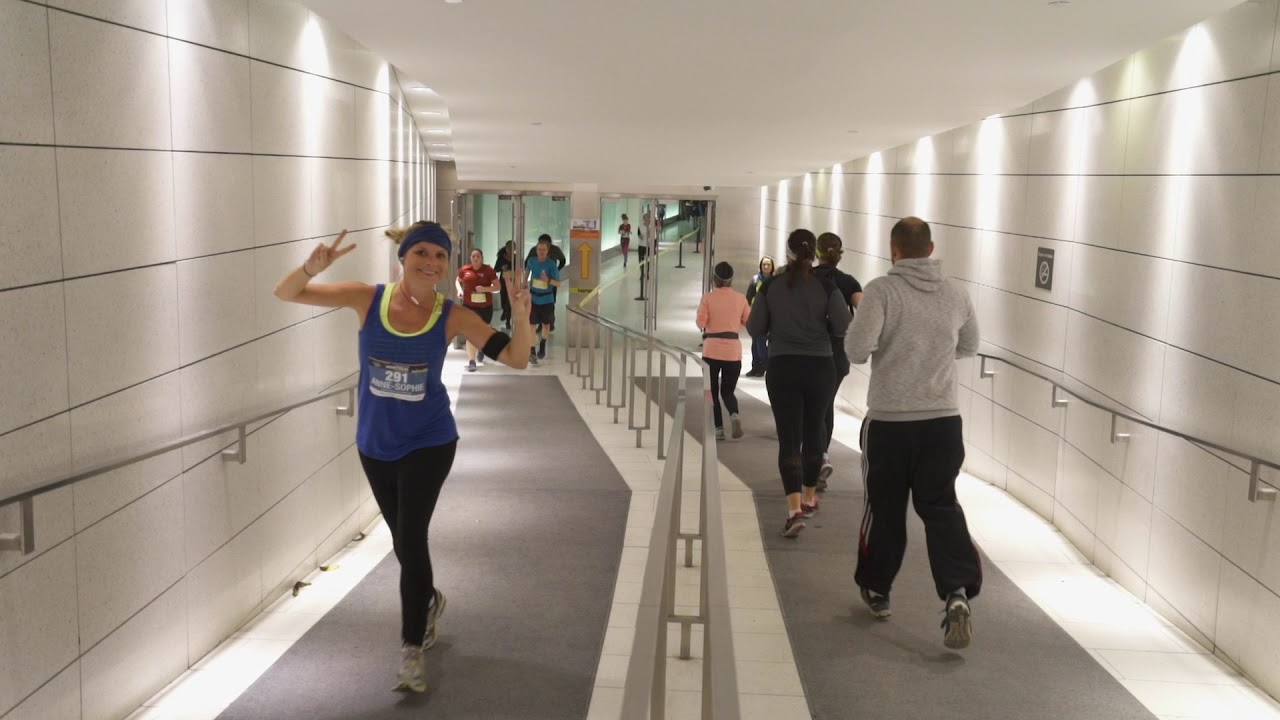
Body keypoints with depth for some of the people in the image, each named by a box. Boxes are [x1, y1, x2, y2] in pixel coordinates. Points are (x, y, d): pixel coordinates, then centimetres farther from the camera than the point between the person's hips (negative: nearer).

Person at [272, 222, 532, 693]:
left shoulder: (452, 317, -14)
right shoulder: (367, 300, -12)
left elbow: (516, 359, -15)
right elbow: (285, 294, -10)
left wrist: (522, 314, -33)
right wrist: (313, 268, -31)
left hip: (428, 444, -3)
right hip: (375, 443, 3)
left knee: (411, 539, -8)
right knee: (402, 540, 18)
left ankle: (411, 652, 9)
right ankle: (429, 600, 50)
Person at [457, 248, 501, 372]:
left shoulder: (488, 270, -7)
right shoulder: (464, 269, -1)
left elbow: (497, 286, -6)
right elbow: (458, 281, 18)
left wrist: (485, 288, -22)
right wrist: (460, 290, -2)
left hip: (485, 306, 0)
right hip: (469, 306, 0)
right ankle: (471, 361, -5)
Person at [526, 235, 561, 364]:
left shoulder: (552, 264, -16)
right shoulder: (532, 261, -7)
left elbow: (558, 283, -15)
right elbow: (526, 272, 15)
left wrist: (548, 280, -34)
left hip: (547, 299, -1)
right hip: (533, 298, 1)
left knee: (546, 324, 15)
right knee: (531, 325, -5)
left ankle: (542, 347, 39)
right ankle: (532, 352, -1)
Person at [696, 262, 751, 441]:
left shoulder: (708, 298, -6)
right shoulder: (740, 298, 1)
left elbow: (701, 322, -11)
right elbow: (748, 322, 5)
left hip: (712, 350, -2)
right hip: (733, 350, 2)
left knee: (713, 391, 12)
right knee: (727, 391, 13)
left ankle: (719, 428, 3)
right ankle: (734, 414, -17)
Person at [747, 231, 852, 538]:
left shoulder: (770, 286, -4)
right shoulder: (826, 287, -6)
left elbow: (755, 328, -1)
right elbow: (845, 326, -10)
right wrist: (821, 323, 9)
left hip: (782, 368, -1)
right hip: (820, 367, 1)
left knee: (789, 438, -2)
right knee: (813, 432, 18)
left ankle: (794, 509, -17)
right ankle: (809, 498, 32)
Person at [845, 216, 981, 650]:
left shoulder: (882, 290, -11)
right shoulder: (955, 294, 4)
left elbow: (857, 349, -19)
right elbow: (968, 347, 18)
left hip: (889, 421, -3)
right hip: (943, 419, 3)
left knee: (885, 508, 13)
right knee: (941, 506, 7)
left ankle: (877, 590, 29)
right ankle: (957, 593, -11)